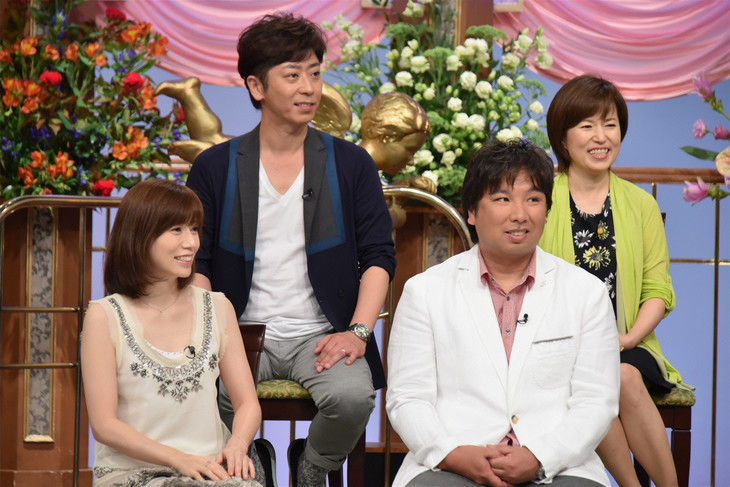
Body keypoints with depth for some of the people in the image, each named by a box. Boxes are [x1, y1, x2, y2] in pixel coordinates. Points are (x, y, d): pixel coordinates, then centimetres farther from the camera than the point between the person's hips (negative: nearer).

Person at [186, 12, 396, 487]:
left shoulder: (351, 164, 10)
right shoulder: (215, 168, 9)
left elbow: (379, 256, 7)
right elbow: (196, 263, 9)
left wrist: (358, 331, -8)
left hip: (320, 335, 0)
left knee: (352, 395, -32)